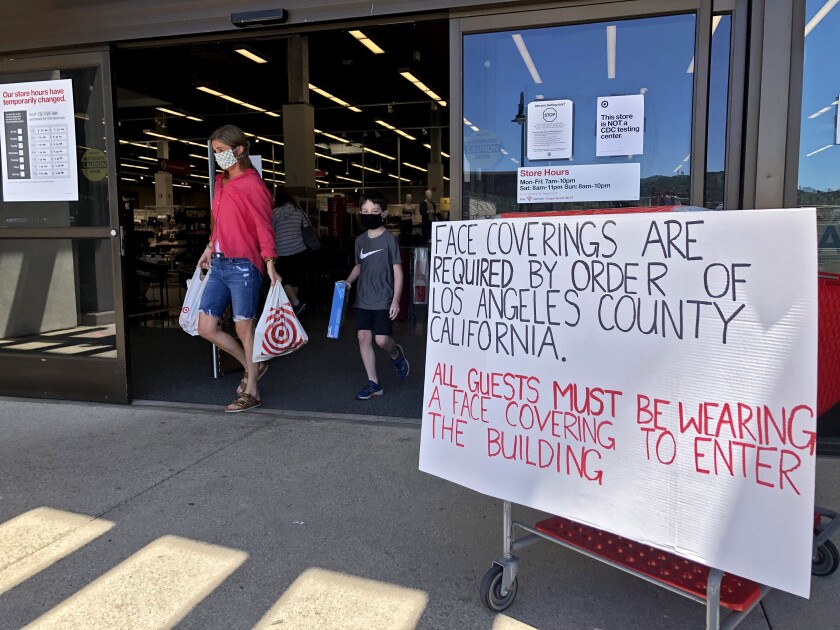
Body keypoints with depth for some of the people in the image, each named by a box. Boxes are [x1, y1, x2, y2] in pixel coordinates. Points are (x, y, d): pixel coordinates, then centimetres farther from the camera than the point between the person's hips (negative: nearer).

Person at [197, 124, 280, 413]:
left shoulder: (252, 184, -9)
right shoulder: (220, 182, 14)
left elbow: (264, 229, -13)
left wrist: (270, 267, -20)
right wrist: (210, 248, 22)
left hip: (243, 266, -8)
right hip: (219, 264, 8)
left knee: (244, 328, 0)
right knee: (206, 328, 8)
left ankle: (251, 392, 14)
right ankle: (252, 367, 28)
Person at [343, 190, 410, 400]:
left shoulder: (389, 239, -7)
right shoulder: (360, 240, 9)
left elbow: (397, 271, -7)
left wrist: (396, 300, -13)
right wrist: (349, 281, 5)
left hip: (383, 300, -5)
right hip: (362, 300, 5)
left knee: (382, 339, -8)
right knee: (363, 337, 0)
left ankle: (397, 355, 29)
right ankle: (373, 383, 8)